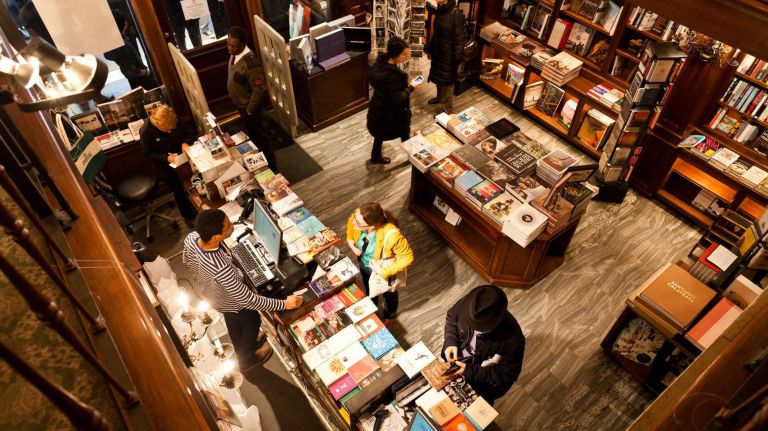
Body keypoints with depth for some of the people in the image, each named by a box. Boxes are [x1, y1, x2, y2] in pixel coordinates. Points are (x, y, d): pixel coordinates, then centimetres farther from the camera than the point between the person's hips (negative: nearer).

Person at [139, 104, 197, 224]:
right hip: (165, 167, -3)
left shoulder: (175, 122, -18)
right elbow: (147, 153, -15)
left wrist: (184, 143, -19)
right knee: (179, 192, 13)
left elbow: (185, 132, 1)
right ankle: (189, 217, 37)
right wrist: (165, 158, -28)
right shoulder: (145, 132, -25)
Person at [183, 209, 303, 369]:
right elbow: (248, 300, -38)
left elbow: (187, 260, -4)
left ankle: (241, 347, 66)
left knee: (233, 320, 35)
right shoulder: (221, 269, -50)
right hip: (230, 302, -6)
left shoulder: (191, 237, -28)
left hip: (209, 293, 6)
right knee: (252, 321, 26)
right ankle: (246, 359, 54)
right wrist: (284, 304, -32)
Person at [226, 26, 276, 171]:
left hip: (249, 107, -9)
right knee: (253, 135, 25)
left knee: (260, 137, 7)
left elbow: (259, 90, -28)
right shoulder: (234, 54, -3)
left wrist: (249, 110, -19)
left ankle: (271, 167, 24)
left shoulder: (250, 63, -32)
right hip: (240, 105, 9)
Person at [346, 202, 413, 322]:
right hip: (364, 265, 5)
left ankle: (389, 315, 65)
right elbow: (351, 222, -4)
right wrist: (350, 241, -13)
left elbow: (407, 257, -29)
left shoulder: (391, 236, -46)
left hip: (384, 273, -4)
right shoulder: (358, 216, -31)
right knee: (369, 289, 35)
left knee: (388, 294, 30)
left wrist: (384, 271, -32)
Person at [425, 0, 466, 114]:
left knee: (446, 82, 1)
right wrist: (429, 49, 21)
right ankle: (440, 98, 48)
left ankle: (448, 111, 14)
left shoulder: (456, 14, -22)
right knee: (438, 78, 24)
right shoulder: (440, 11, 2)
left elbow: (460, 39, -21)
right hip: (438, 52, 8)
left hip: (448, 55, -8)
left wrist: (457, 60, -22)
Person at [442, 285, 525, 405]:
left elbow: (506, 374, -22)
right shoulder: (467, 304, -29)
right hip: (455, 363, 4)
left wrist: (470, 371, -27)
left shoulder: (512, 339, -38)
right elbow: (452, 316, -5)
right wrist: (450, 342, -20)